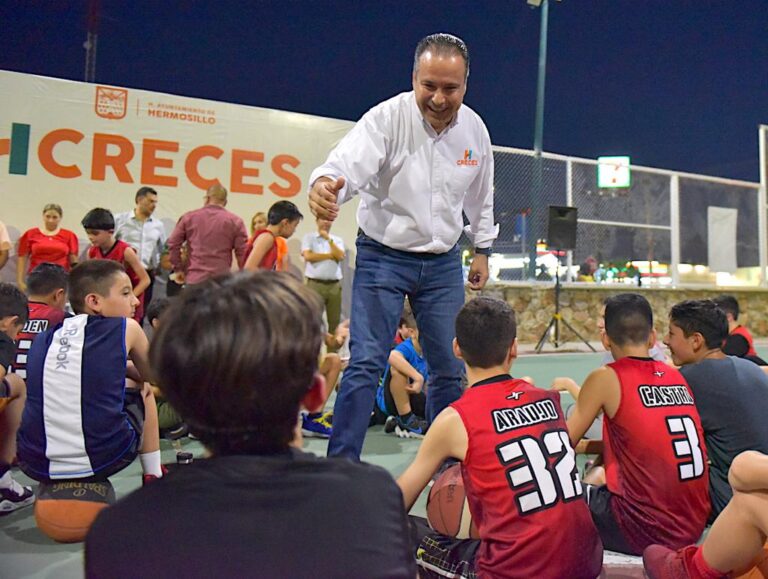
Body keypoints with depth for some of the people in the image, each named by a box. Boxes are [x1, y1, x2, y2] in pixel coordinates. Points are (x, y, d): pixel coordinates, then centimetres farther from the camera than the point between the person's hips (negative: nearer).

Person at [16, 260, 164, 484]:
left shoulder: (43, 338, 10)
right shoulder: (126, 328, -1)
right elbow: (150, 375, 18)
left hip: (36, 465, 4)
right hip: (102, 459, -4)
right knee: (142, 389, 24)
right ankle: (153, 477, 28)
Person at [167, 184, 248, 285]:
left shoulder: (189, 217, 10)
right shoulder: (235, 221, 3)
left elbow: (173, 243, 8)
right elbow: (243, 251, -2)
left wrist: (178, 268, 18)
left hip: (194, 279, 2)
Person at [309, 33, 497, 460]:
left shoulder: (475, 129, -1)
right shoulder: (388, 117, -16)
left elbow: (481, 197, 13)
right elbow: (349, 162, -34)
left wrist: (483, 250, 16)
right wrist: (324, 185, -56)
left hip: (444, 263, 5)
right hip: (383, 257, -4)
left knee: (451, 369, 10)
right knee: (366, 364, -9)